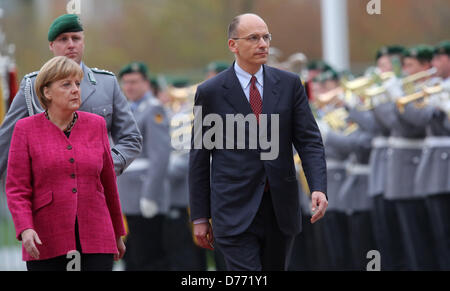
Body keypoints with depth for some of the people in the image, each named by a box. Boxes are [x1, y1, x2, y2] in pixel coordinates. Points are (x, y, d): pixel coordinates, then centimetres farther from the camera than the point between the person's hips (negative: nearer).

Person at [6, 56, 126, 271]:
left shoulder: (96, 125, 9)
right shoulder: (26, 129, 2)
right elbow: (16, 189, -2)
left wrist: (117, 233, 23)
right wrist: (25, 229, -17)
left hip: (95, 240, 2)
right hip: (47, 243, -2)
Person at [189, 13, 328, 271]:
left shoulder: (289, 84, 6)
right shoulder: (211, 92, -1)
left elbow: (309, 140, 3)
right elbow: (199, 156, 4)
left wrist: (318, 188, -14)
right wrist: (200, 216, 3)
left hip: (280, 209, 3)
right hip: (235, 209, -3)